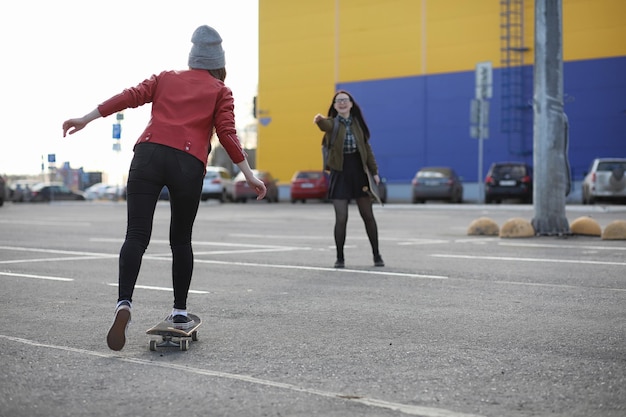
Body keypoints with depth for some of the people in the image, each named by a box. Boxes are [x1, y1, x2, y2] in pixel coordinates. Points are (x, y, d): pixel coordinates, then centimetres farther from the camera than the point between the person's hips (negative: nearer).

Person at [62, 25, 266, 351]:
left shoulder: (166, 78, 23)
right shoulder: (221, 92, 17)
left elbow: (130, 97, 12)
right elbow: (227, 134, 5)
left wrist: (86, 119, 12)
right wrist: (249, 176, 7)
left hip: (148, 154, 1)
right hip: (188, 164, -1)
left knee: (136, 235, -6)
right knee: (181, 239, 15)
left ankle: (124, 303, -26)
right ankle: (180, 312, 18)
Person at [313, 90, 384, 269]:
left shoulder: (357, 123, 6)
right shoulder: (333, 123, -4)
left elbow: (367, 148, 10)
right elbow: (325, 125, -30)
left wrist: (374, 171, 4)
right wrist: (319, 119, -54)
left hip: (359, 172, 3)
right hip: (340, 173, -3)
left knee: (368, 216, 8)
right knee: (341, 218, -7)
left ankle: (376, 255, 21)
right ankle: (340, 258, 9)